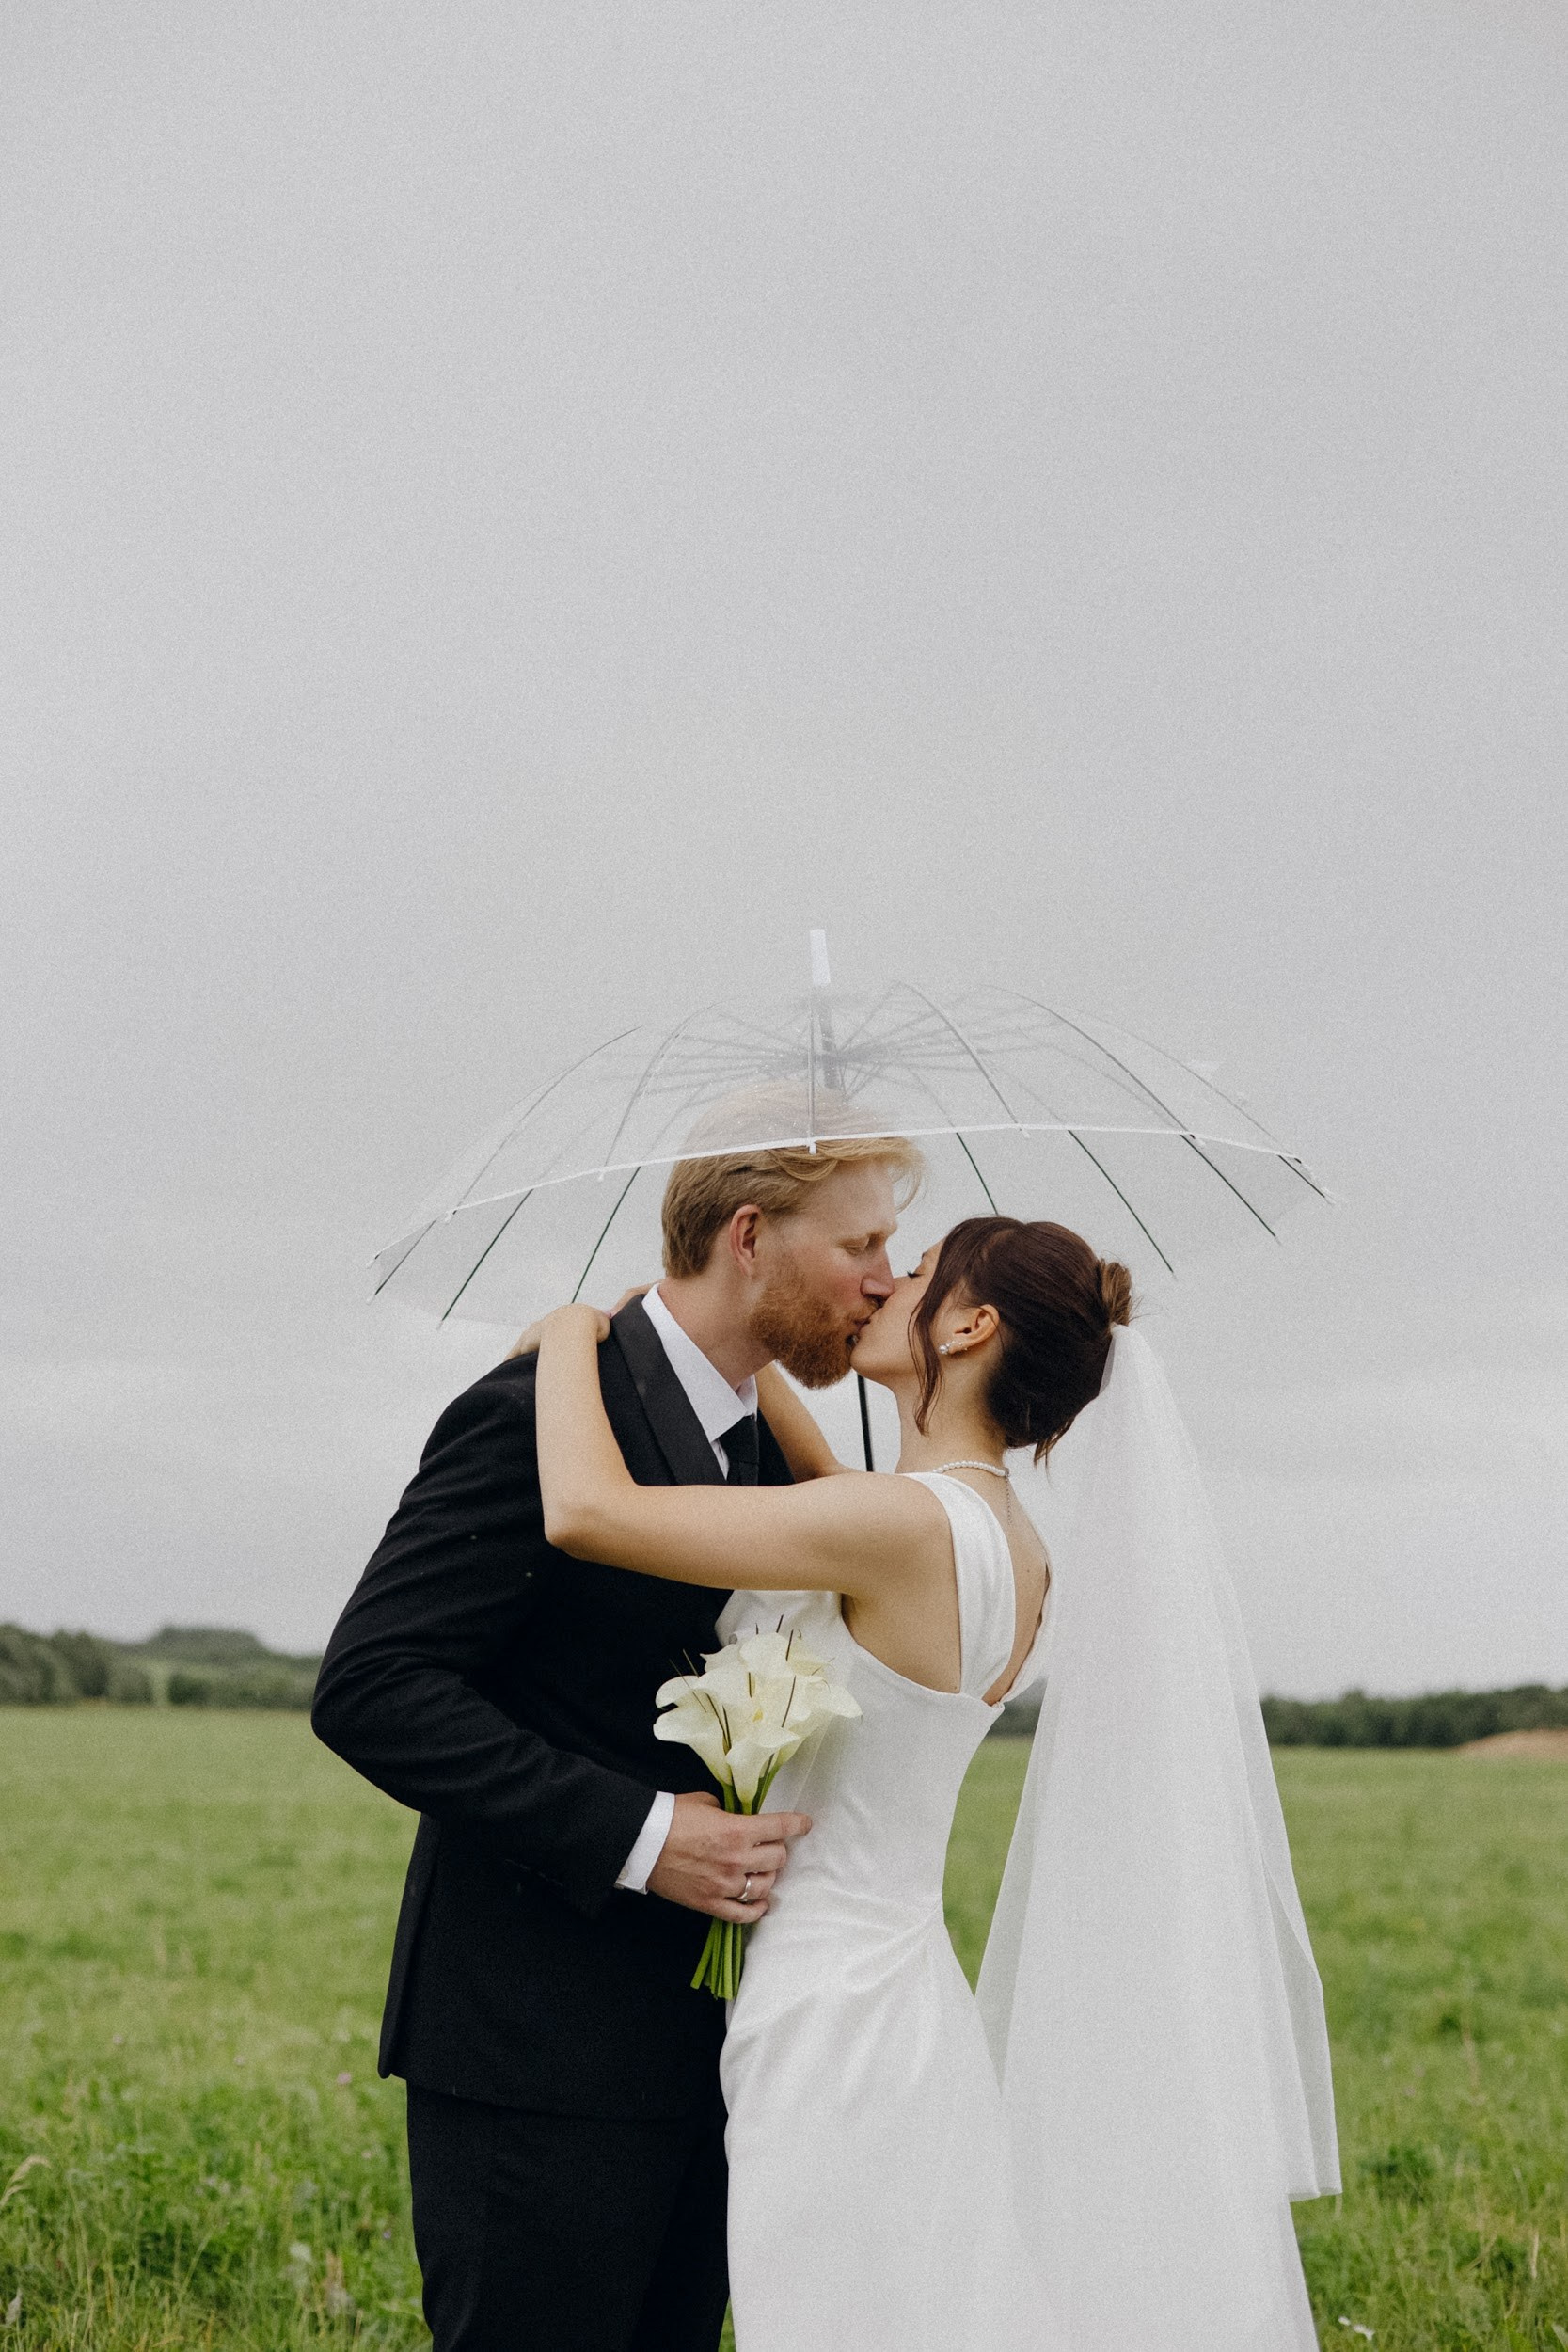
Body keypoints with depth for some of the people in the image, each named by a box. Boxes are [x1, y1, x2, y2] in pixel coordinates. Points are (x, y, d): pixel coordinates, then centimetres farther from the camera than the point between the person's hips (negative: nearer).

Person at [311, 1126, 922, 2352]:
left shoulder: (763, 1442, 13)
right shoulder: (541, 1412, -15)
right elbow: (371, 1688, -20)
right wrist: (636, 1836, -24)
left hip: (697, 2051, 9)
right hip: (540, 2049, -8)